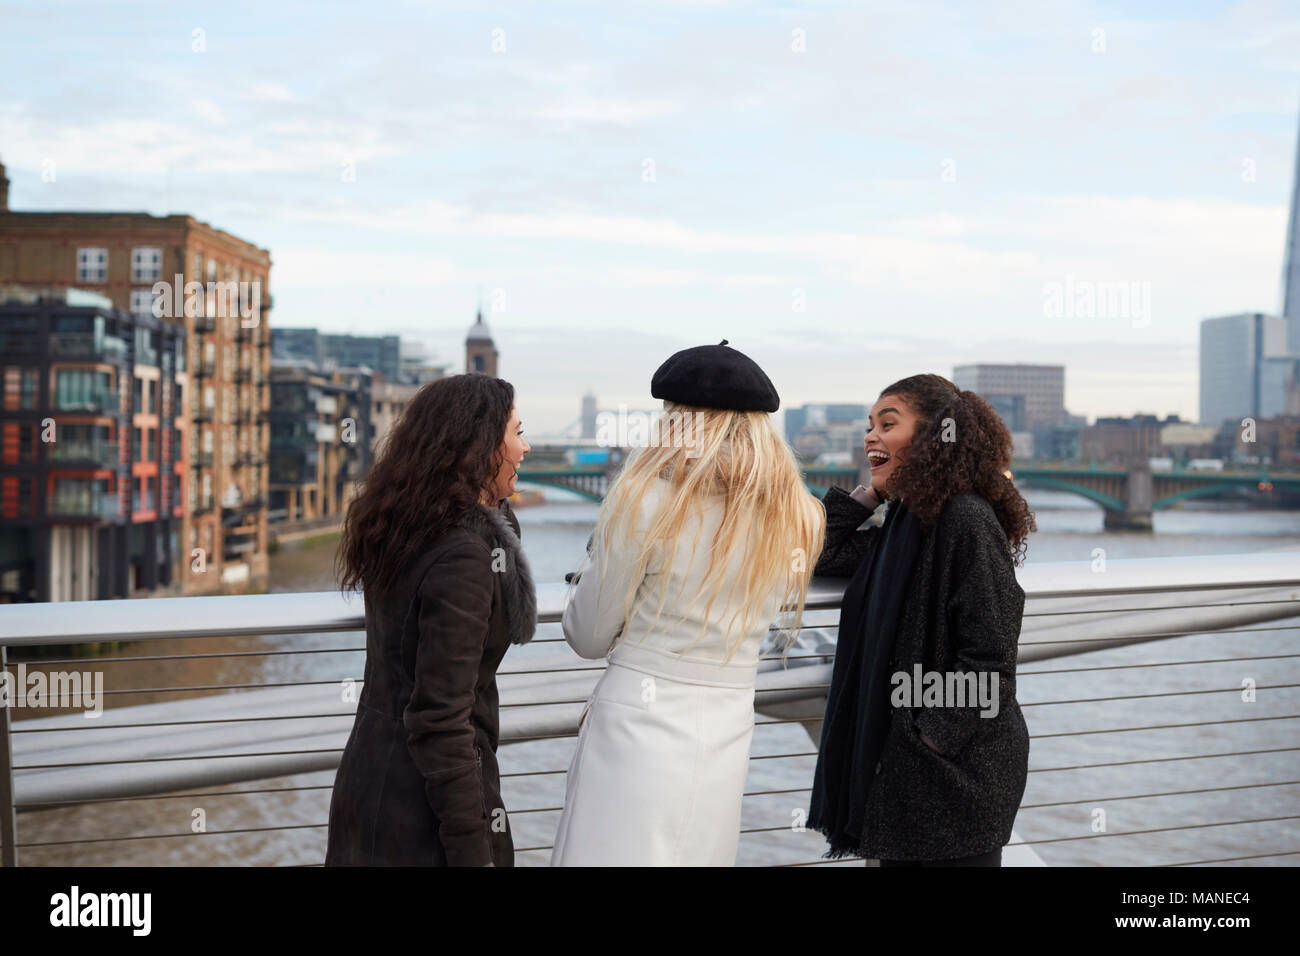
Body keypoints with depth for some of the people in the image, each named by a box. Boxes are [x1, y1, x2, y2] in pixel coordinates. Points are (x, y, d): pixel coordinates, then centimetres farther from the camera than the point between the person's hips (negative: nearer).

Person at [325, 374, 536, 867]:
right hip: (421, 805, -9)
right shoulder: (462, 557, -23)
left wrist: (497, 504, 13)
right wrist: (473, 853, -20)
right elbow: (441, 721, -24)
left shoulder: (400, 530, 3)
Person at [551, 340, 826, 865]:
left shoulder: (647, 497, -12)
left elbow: (588, 638, -3)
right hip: (728, 735, 5)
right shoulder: (793, 517, 1)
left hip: (639, 728, -5)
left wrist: (596, 569, 14)